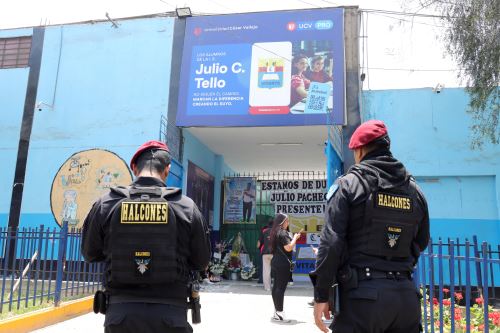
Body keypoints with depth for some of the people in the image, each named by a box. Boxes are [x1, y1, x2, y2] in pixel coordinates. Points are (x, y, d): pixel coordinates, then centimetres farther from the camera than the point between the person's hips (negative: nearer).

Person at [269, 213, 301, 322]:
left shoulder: (274, 232, 13)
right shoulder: (283, 233, -14)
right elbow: (288, 248, -20)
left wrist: (293, 238, 17)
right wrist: (295, 238, -6)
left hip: (275, 262, 9)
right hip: (283, 264, -9)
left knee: (276, 286, 11)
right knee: (281, 288, -7)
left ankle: (276, 311, 18)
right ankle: (279, 313, -5)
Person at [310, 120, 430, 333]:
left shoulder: (348, 184, -4)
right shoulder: (414, 190, 11)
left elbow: (331, 241, -11)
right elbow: (420, 243, 18)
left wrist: (321, 295, -7)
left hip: (361, 293, -4)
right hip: (405, 295, 5)